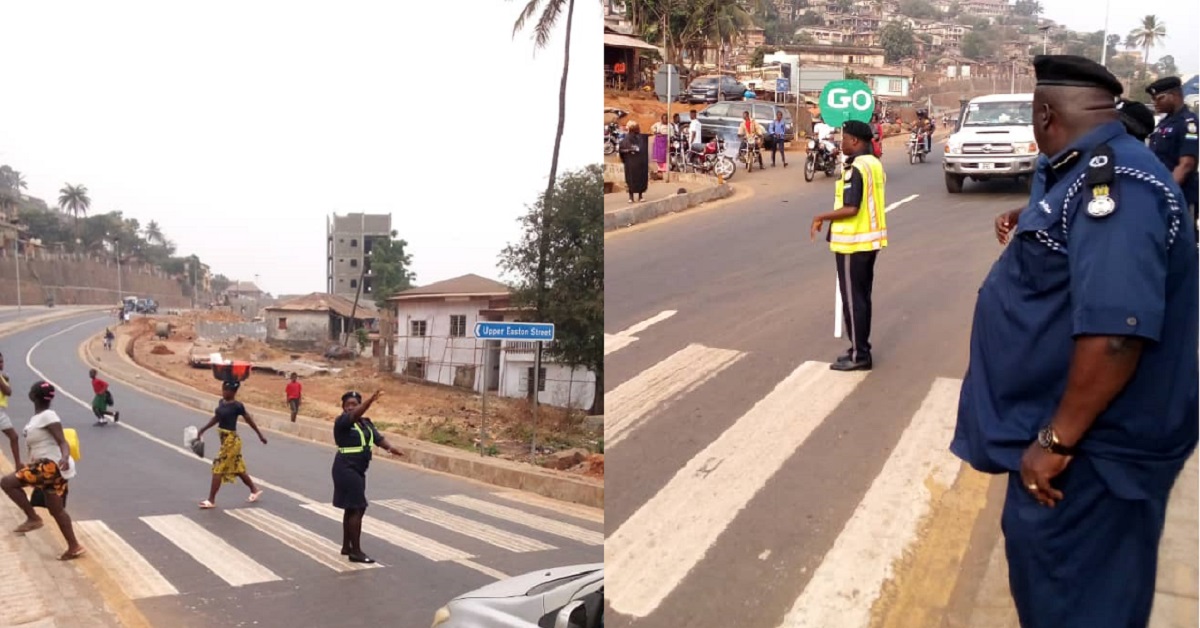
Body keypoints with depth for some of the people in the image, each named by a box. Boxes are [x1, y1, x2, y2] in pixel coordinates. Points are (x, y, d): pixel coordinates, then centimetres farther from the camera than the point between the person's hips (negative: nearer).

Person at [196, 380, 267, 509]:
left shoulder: (237, 406, -17)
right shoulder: (221, 402, 4)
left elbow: (249, 420, -8)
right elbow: (216, 418, 18)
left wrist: (260, 435, -1)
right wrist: (202, 430, 16)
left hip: (231, 441, -8)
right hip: (224, 439, 8)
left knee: (218, 469, -6)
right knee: (238, 469, 19)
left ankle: (211, 500, 2)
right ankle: (255, 490, 35)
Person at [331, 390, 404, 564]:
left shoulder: (366, 423, 10)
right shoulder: (342, 421, -13)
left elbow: (378, 437, -1)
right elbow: (355, 415, -33)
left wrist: (389, 447, -21)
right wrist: (370, 400, -49)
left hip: (358, 470, 9)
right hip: (346, 469, -8)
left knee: (352, 508, 17)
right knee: (357, 509, -10)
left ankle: (346, 546, 28)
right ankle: (356, 551, -6)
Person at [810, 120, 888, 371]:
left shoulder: (856, 168, -20)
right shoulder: (875, 164, 10)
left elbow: (850, 209, -26)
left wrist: (821, 217, -15)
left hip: (852, 242, -9)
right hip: (871, 238, 9)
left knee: (852, 299, -2)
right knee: (862, 296, 16)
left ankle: (859, 355, 3)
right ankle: (861, 348, 24)